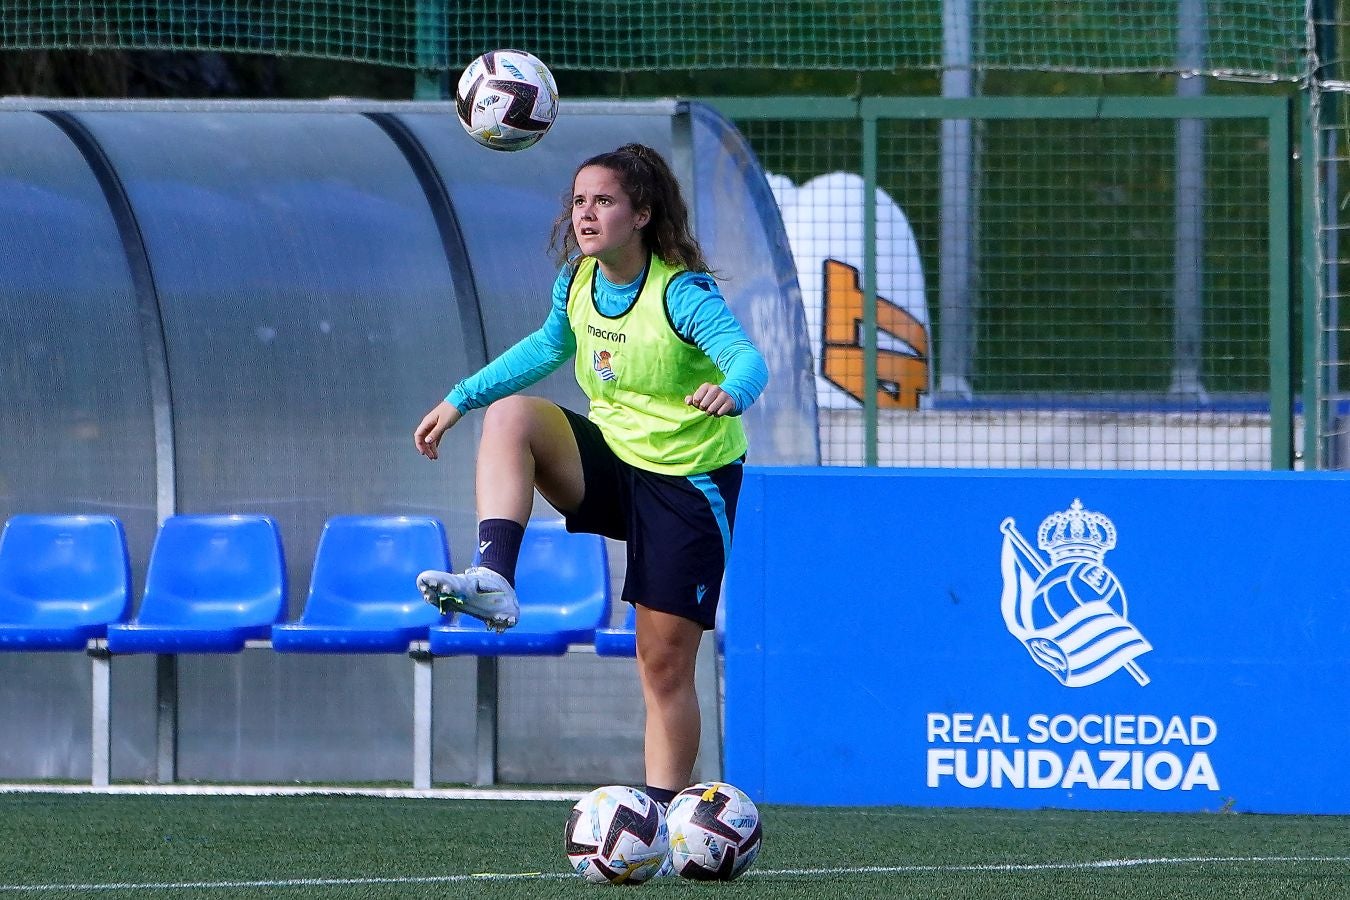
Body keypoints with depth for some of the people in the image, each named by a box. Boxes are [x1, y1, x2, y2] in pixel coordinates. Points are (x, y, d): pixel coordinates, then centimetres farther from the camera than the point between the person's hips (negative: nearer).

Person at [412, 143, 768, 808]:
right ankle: (493, 582, -31)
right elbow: (548, 347, 19)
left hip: (688, 485, -5)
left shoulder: (681, 292, -22)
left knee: (666, 664, -4)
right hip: (610, 462, 5)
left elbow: (748, 357, -37)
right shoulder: (578, 282, -3)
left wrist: (730, 392, -61)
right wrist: (458, 400, 15)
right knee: (512, 412, -21)